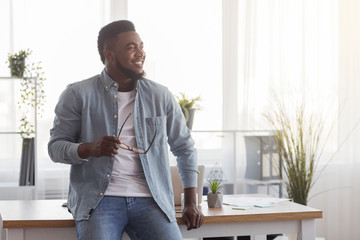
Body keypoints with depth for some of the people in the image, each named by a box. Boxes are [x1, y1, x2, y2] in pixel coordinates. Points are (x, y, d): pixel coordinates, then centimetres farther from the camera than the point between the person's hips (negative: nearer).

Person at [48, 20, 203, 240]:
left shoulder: (160, 96, 10)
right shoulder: (78, 95, 3)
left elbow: (184, 147, 18)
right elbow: (56, 146, 4)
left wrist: (191, 203, 11)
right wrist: (91, 149, -18)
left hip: (149, 199, 2)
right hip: (99, 198, -2)